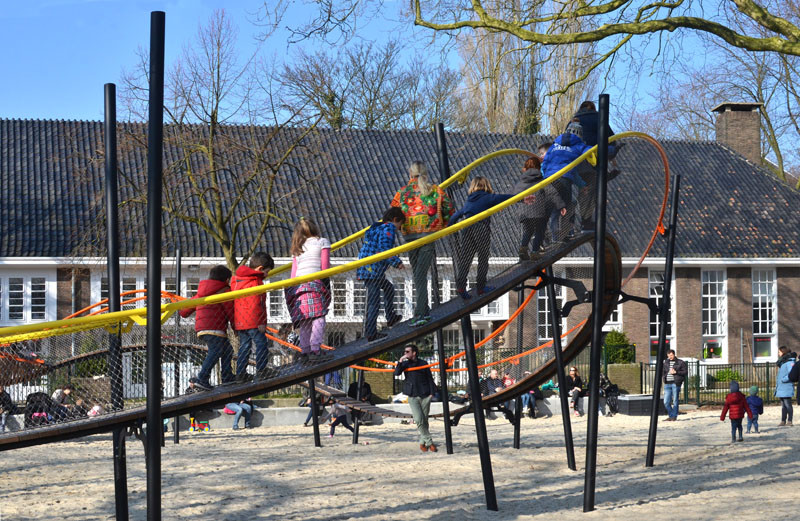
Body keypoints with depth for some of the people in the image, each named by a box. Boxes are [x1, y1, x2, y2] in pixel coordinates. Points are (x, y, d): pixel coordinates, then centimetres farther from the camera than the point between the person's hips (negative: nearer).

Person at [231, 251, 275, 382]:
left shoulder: (236, 279, 16)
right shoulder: (255, 282, -14)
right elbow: (255, 304, -21)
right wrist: (260, 322, -17)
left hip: (239, 322, 9)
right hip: (252, 322, -9)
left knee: (244, 346, 12)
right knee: (261, 343, -1)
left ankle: (240, 373, 10)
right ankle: (261, 370, -3)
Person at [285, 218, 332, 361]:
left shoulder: (297, 249, 23)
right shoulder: (322, 242, 10)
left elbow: (293, 270, 18)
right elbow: (325, 266, 3)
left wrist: (293, 288, 18)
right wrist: (326, 287, 6)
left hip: (298, 285, 6)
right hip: (315, 283, -6)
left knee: (305, 321, 8)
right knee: (319, 317, -10)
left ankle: (304, 351, 4)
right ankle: (315, 350, -20)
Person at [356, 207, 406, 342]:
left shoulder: (376, 227, 21)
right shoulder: (388, 229, -8)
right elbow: (384, 249, -20)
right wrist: (396, 262, -11)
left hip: (364, 269, 10)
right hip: (373, 270, -10)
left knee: (388, 288, 29)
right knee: (374, 300, -8)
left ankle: (390, 317, 40)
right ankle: (371, 333, -7)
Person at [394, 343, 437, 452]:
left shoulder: (423, 364, 5)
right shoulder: (406, 364, 8)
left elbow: (430, 379, 8)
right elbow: (397, 373, -6)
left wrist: (432, 392, 1)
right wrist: (400, 361, -16)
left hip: (425, 396, 0)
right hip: (412, 396, 0)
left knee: (425, 420, 3)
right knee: (419, 419, -14)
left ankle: (422, 443, 16)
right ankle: (429, 442, -7)